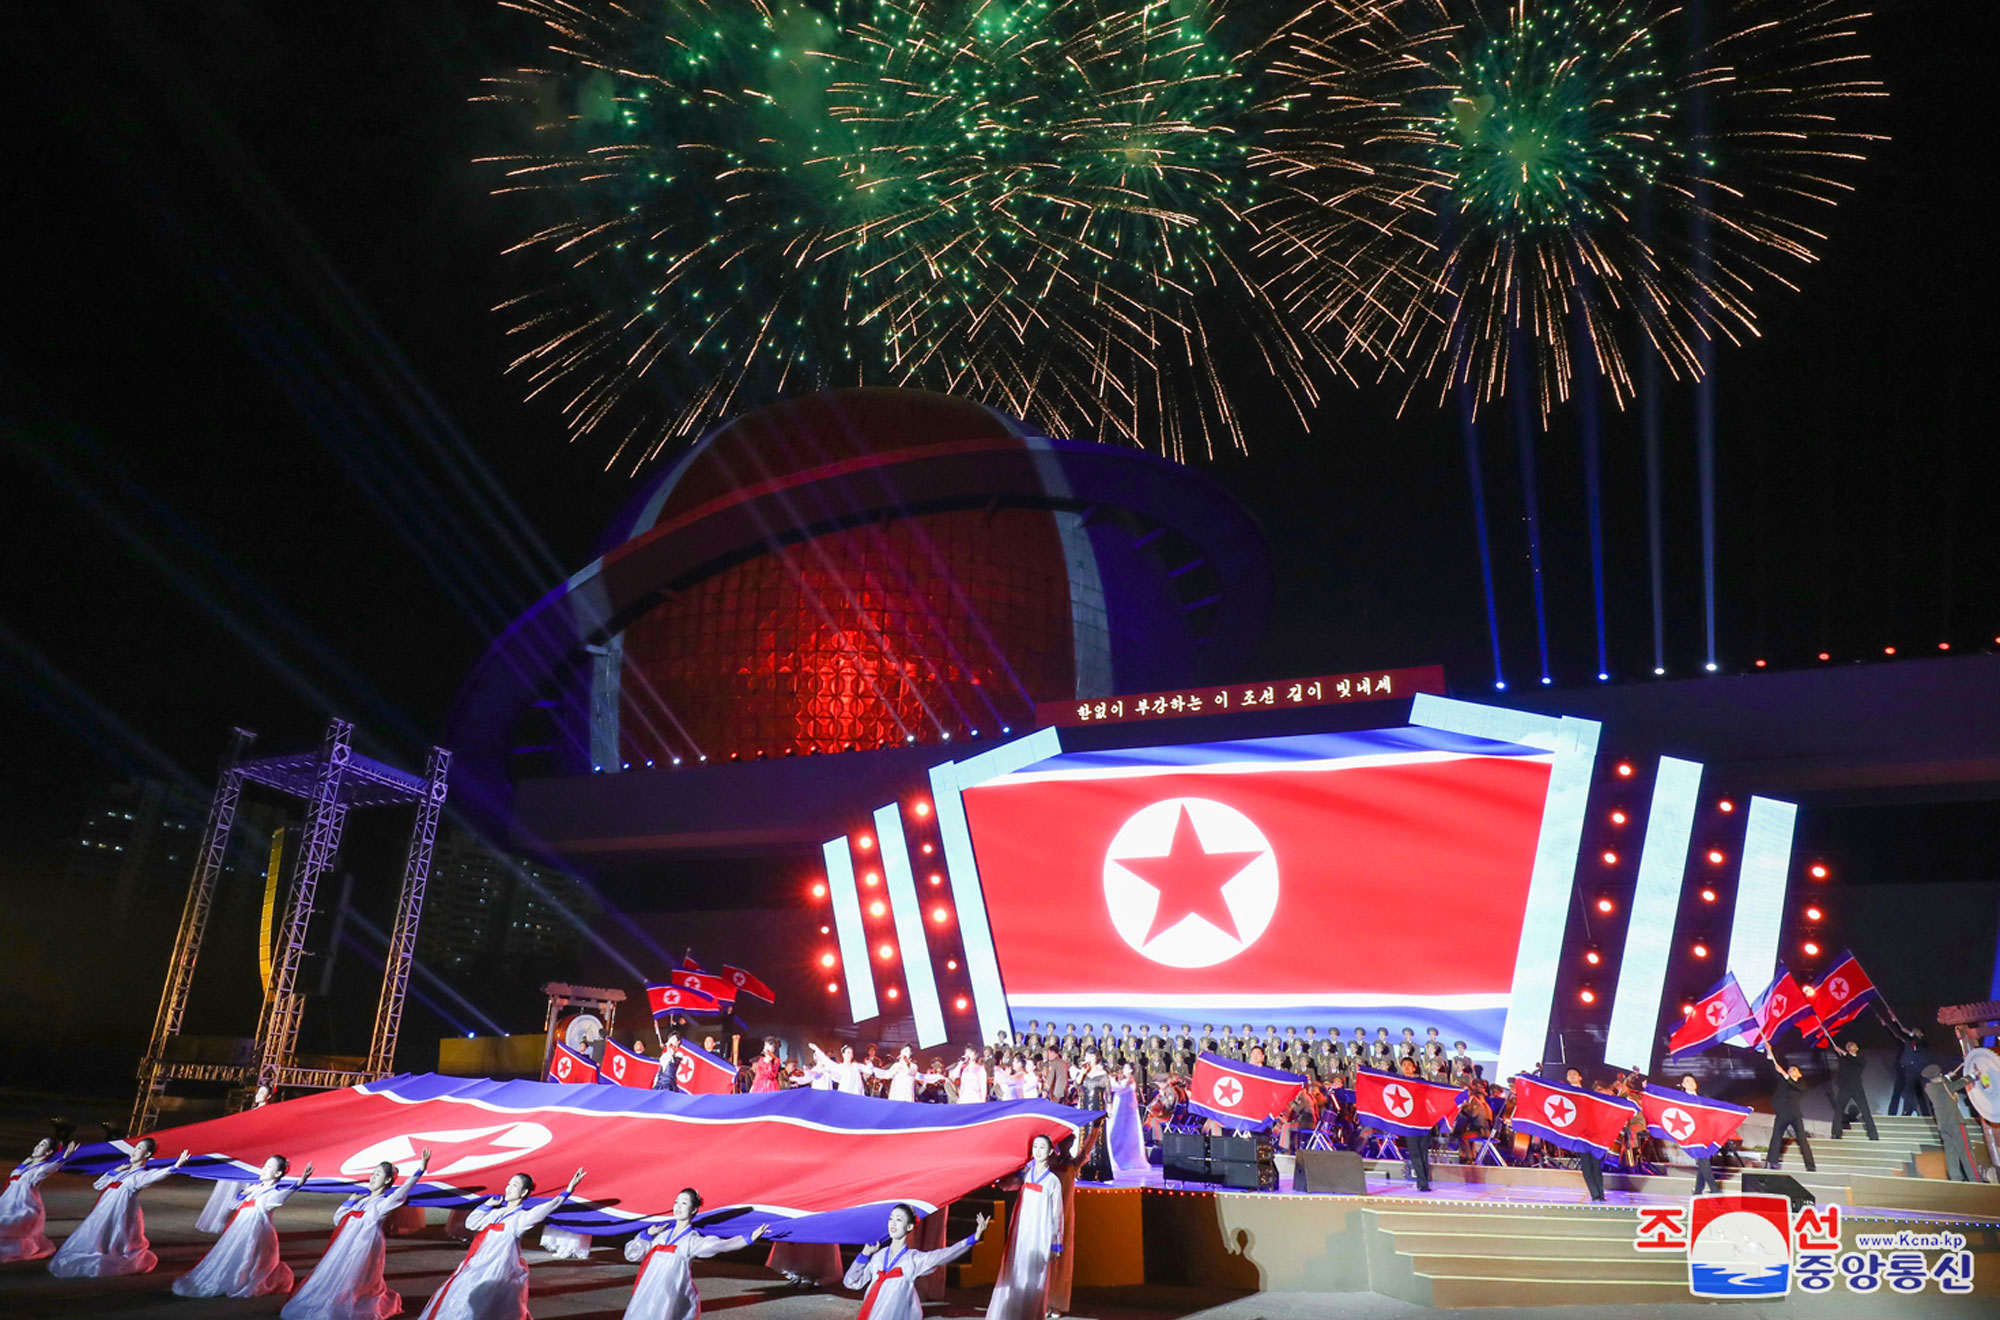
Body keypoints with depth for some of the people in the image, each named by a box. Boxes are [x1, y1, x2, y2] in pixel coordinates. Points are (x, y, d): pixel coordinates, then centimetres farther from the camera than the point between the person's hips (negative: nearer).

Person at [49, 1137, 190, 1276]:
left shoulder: (141, 1175, -9)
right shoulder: (123, 1171, 14)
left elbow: (158, 1174, -32)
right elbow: (98, 1184, 19)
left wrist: (176, 1166, -51)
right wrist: (115, 1171, 6)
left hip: (120, 1218, -8)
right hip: (103, 1216, 8)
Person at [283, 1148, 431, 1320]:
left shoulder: (384, 1203, -6)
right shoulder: (361, 1200, 14)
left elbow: (403, 1190, -25)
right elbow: (337, 1218, 21)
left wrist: (420, 1170, -38)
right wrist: (350, 1201, 5)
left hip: (363, 1248, -7)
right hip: (345, 1247, 7)